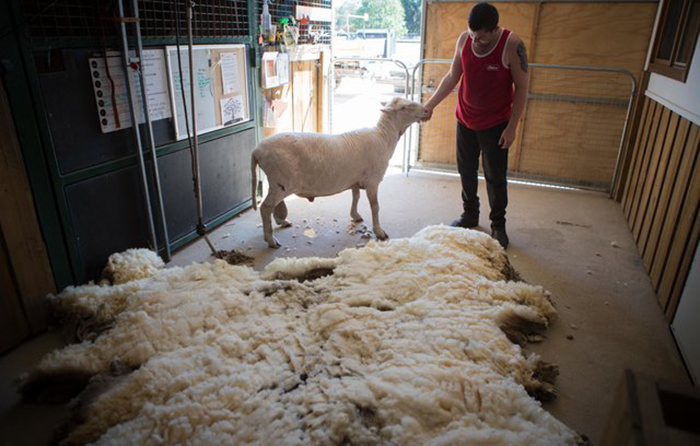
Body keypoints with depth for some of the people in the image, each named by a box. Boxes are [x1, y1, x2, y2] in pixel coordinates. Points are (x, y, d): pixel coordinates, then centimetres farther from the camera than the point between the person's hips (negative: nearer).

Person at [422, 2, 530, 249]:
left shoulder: (512, 44, -19)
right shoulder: (464, 39, -7)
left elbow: (521, 87, -14)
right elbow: (452, 77, 4)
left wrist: (512, 127, -15)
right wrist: (430, 105, -4)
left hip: (495, 124, -4)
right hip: (465, 120, 4)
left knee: (495, 177, 4)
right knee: (466, 172, 14)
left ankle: (498, 225, 21)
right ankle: (470, 215, 33)